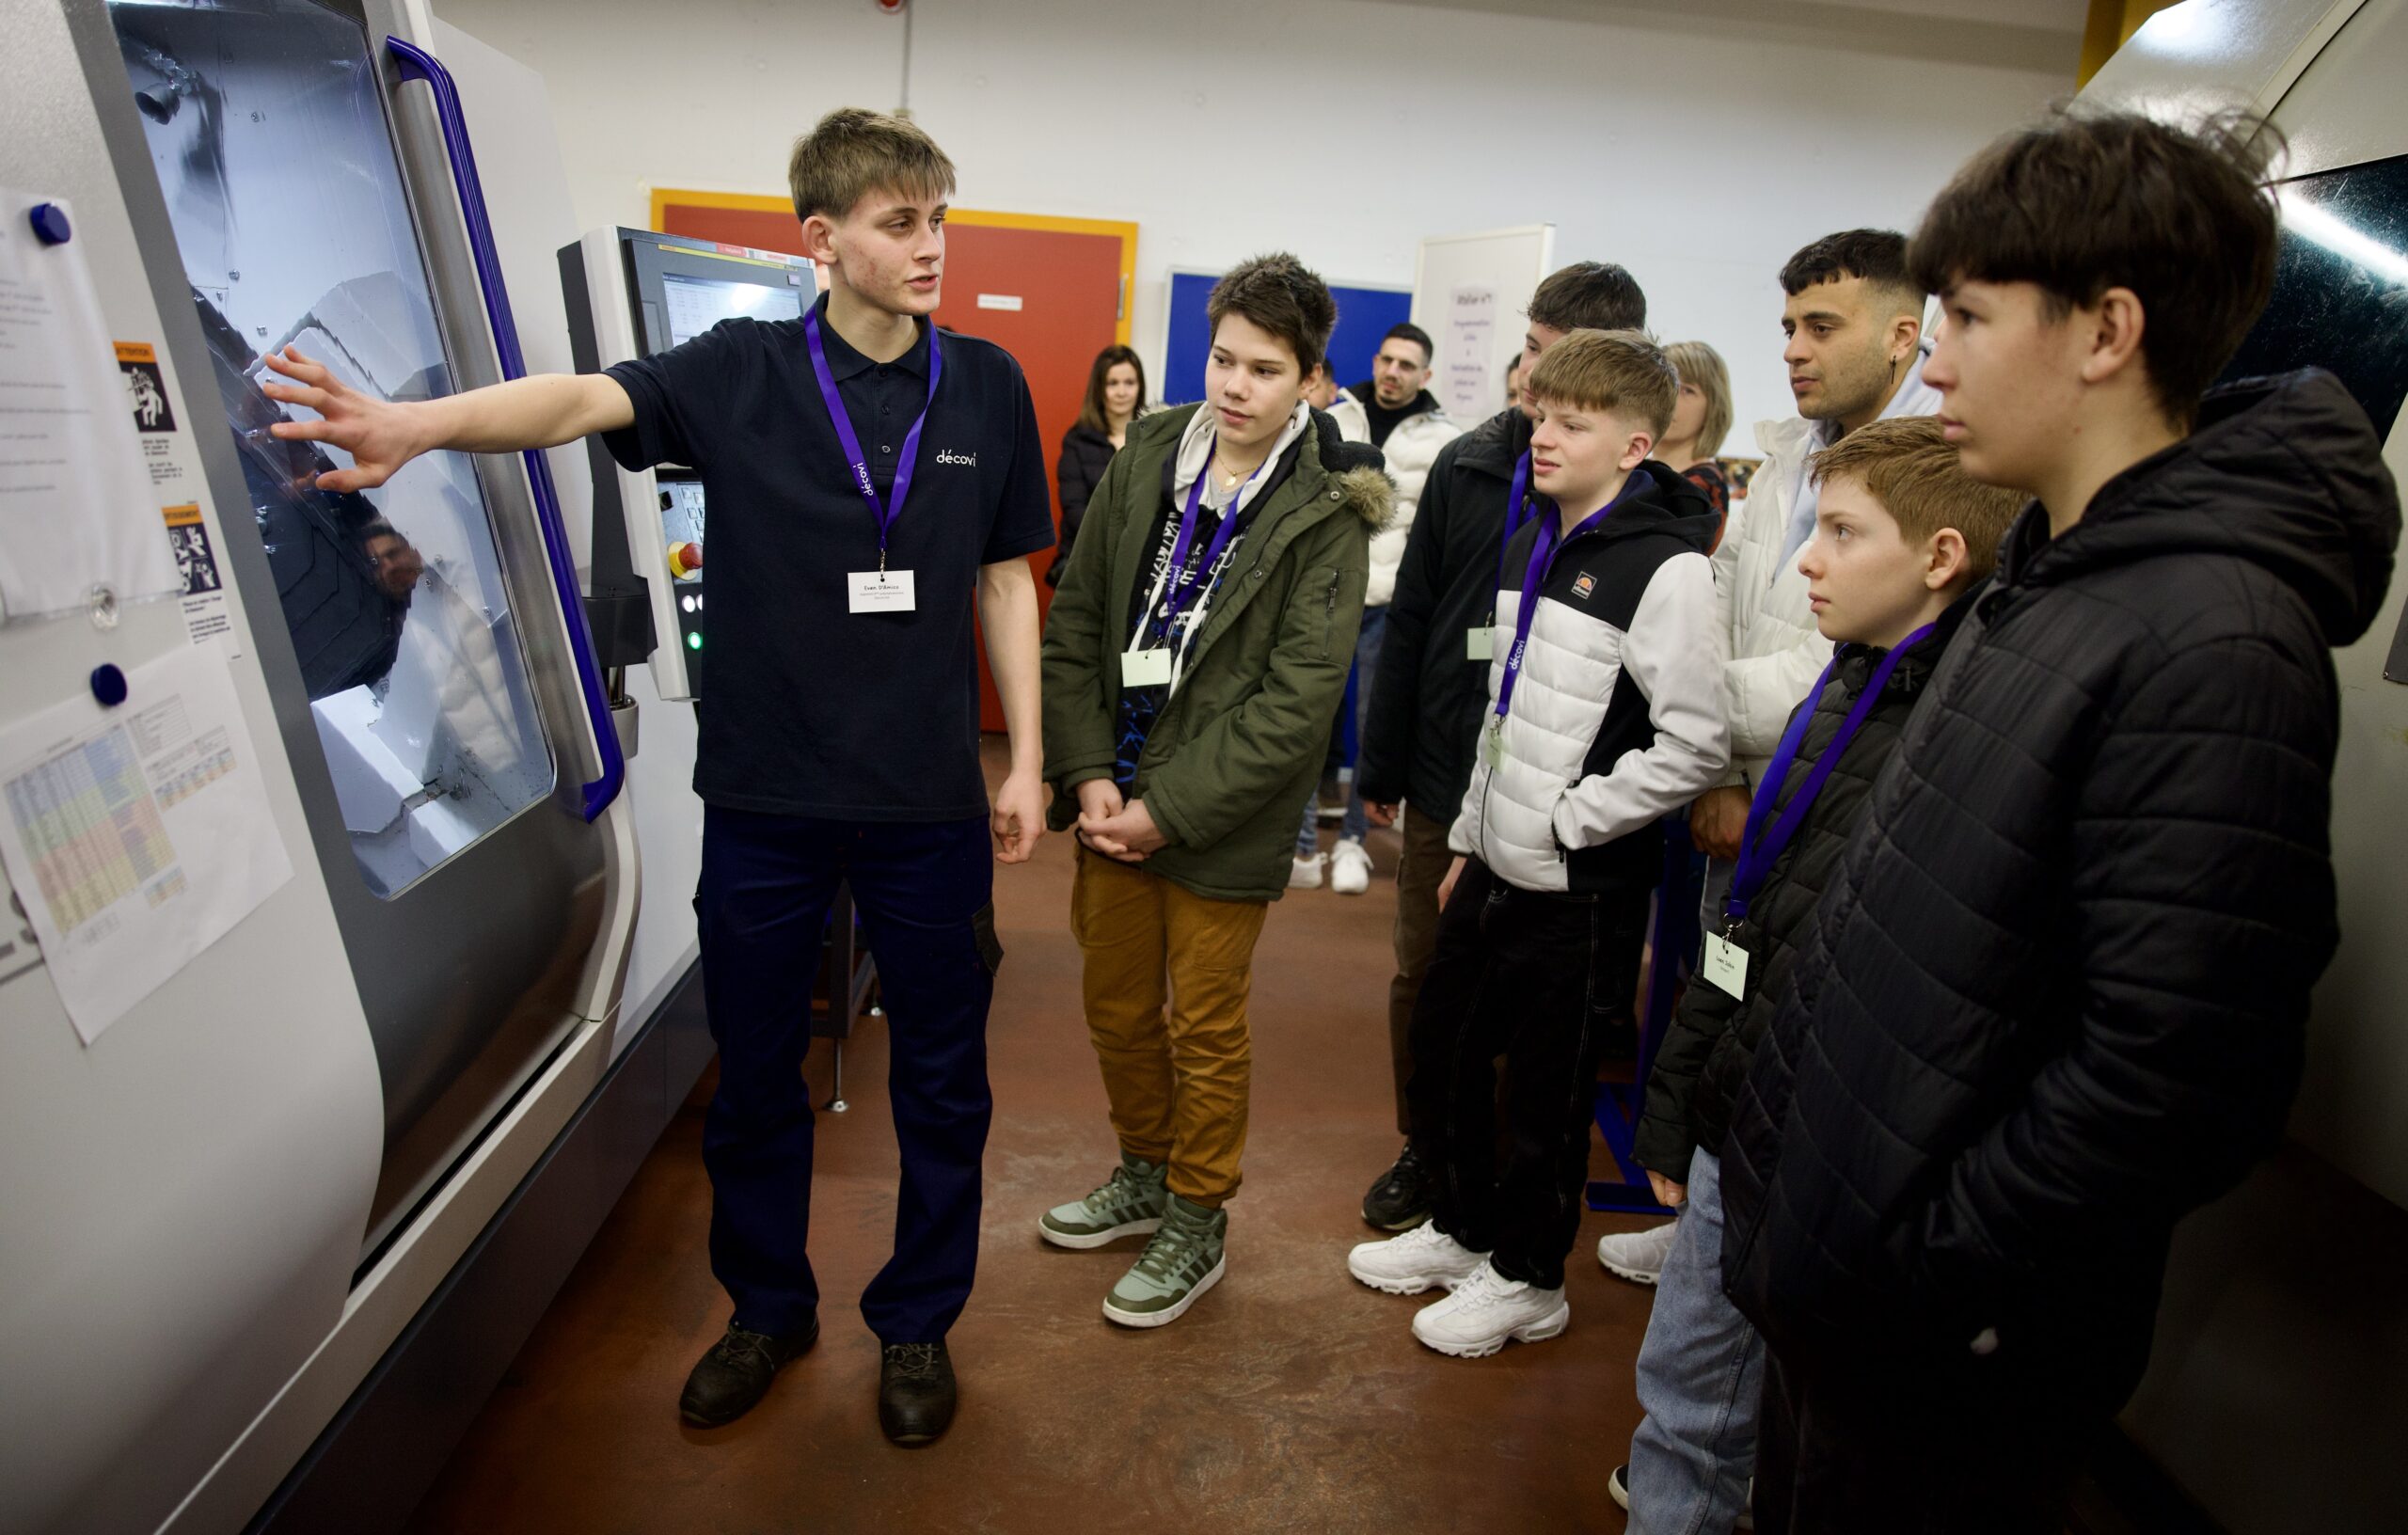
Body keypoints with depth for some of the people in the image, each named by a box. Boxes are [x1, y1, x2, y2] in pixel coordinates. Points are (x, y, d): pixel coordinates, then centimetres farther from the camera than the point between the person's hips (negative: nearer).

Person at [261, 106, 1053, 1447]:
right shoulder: (741, 371, -1)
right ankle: (770, 1309, 41)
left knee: (942, 1081, 11)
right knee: (755, 1077, 15)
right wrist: (421, 424, -39)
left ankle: (917, 1323, 36)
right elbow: (586, 398, -18)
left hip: (930, 798, 1)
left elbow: (1005, 581, 5)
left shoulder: (986, 385, 3)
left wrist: (1026, 761, 2)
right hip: (765, 795, 0)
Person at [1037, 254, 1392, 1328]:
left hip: (1220, 819, -5)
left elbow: (1299, 696, -15)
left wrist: (1169, 807, -17)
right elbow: (1075, 624, 3)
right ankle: (1144, 1173, 44)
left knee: (1205, 1027, 10)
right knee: (1117, 1009, 18)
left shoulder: (1326, 511, -10)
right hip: (1113, 797, 5)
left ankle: (1197, 1221, 34)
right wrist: (1087, 774, -7)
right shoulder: (1145, 459, 3)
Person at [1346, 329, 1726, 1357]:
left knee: (1548, 1090, 9)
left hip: (1582, 887, -8)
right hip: (1497, 867, 8)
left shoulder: (1665, 569, -16)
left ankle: (1528, 1278, 33)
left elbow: (1696, 748, -20)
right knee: (1443, 1046, 19)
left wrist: (1565, 818, -15)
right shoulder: (1531, 545, 9)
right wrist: (1470, 835, 15)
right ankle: (1463, 1227, 42)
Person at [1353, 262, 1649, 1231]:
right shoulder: (1468, 466, 1)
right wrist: (1381, 765, 4)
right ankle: (1425, 1148, 35)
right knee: (1423, 976, 13)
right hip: (1446, 783, 3)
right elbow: (1410, 620, 4)